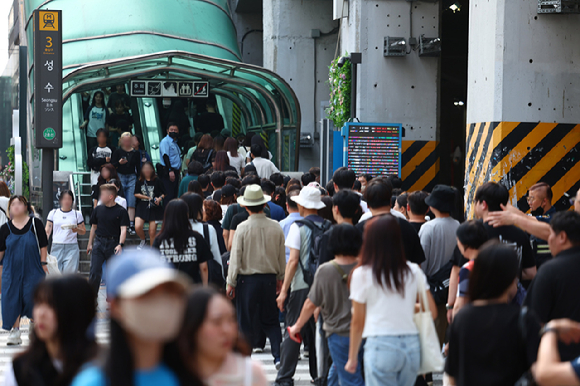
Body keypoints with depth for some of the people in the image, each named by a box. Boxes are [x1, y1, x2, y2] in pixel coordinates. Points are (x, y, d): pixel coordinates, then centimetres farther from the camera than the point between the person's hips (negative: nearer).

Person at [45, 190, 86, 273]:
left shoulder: (77, 214, 8)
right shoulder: (53, 213, 10)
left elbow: (83, 231, 11)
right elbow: (47, 231, 8)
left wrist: (77, 229, -11)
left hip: (71, 248, -1)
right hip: (56, 247, 1)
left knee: (69, 271, -12)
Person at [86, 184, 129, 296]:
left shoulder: (121, 211, -4)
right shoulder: (98, 209, 8)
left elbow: (123, 229, -10)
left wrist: (120, 244, -23)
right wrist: (90, 244, 16)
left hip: (113, 244, -2)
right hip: (99, 242, 2)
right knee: (95, 272, -7)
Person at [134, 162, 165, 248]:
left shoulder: (157, 181, -1)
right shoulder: (140, 182, 4)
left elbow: (163, 193, 5)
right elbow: (136, 194, 3)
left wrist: (160, 198, -17)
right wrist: (147, 197, -9)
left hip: (154, 208, -1)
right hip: (142, 207, 2)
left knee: (152, 232, -2)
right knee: (137, 227, -17)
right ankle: (143, 240, 16)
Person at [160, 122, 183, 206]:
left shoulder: (175, 142, 19)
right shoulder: (165, 141, -9)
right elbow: (165, 156, -18)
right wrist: (170, 171, -27)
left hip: (175, 171, 9)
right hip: (168, 172, -9)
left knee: (174, 195, 9)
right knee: (169, 195, -12)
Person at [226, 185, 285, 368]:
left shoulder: (243, 228, -12)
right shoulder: (275, 227, -3)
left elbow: (235, 257, -9)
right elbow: (282, 257, 7)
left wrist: (230, 282, -1)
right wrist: (280, 278, 20)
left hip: (247, 279, -3)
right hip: (269, 278, 3)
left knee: (245, 322, 7)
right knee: (270, 320, 15)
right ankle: (278, 355, 1)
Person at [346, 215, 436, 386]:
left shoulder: (362, 274, -2)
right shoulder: (413, 271, 7)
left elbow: (357, 322, 1)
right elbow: (431, 311, 7)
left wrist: (352, 357, 12)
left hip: (380, 345, -4)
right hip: (412, 345, 4)